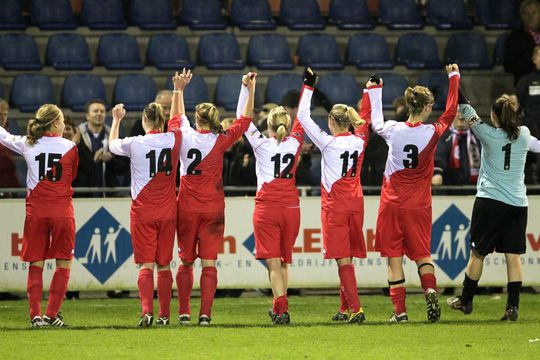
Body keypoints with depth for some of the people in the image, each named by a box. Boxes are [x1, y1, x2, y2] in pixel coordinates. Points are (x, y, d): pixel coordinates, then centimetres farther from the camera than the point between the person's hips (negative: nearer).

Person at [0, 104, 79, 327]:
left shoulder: (27, 144, 1)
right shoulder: (69, 148, -4)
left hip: (36, 211, 2)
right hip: (62, 210, -2)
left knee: (36, 264, 8)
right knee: (64, 264, 7)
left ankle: (35, 315, 0)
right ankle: (52, 314, 0)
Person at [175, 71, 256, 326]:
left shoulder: (185, 137, -2)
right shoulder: (220, 141, -7)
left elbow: (178, 116, 19)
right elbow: (245, 119, 2)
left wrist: (179, 90, 31)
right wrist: (251, 90, 5)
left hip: (186, 209, 1)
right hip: (212, 209, -1)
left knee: (186, 262, 11)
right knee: (209, 263, -2)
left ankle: (184, 312, 9)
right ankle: (205, 313, -11)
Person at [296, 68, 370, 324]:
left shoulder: (329, 143, -10)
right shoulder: (359, 141, 3)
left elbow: (303, 117, -6)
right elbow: (366, 116, 21)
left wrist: (308, 86, 0)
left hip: (335, 205, -5)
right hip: (355, 204, 5)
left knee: (343, 258, -7)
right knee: (347, 257, 12)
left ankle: (355, 308, -17)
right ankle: (345, 309, 17)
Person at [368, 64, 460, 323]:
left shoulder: (393, 130, -5)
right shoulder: (431, 133, -8)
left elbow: (376, 122, 19)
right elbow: (451, 112, 11)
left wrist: (374, 92, 34)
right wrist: (454, 77, 22)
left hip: (392, 203, 0)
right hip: (419, 205, 0)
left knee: (394, 256, 4)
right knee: (422, 253, 10)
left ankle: (399, 310, -1)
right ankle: (430, 290, -18)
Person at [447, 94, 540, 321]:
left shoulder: (489, 135, -7)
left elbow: (469, 115, 9)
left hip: (490, 200, -3)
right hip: (518, 204, 3)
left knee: (477, 252, 8)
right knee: (513, 255, 1)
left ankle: (466, 301, 19)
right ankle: (512, 307, -6)